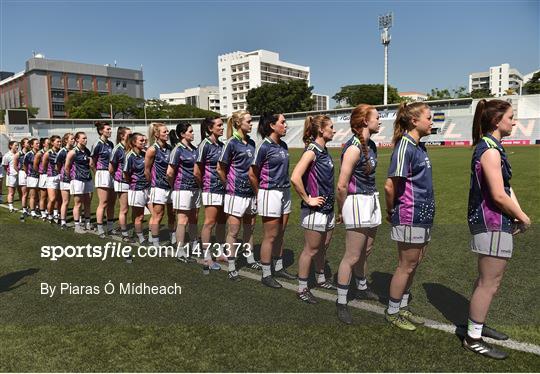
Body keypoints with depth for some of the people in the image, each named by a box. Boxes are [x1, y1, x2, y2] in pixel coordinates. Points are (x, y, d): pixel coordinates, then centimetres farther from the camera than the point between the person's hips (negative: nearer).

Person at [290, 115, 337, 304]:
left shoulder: (324, 150, 9)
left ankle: (321, 279, 38)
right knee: (311, 250, 2)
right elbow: (295, 178, -29)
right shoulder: (312, 151, -17)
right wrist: (307, 199, -19)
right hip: (314, 210, -8)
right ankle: (302, 289, 16)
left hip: (328, 208, 8)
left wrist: (331, 199, 12)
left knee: (323, 247, 20)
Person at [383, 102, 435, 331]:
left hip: (423, 215, 9)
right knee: (406, 266, 3)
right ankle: (392, 312, 20)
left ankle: (403, 307, 32)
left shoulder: (419, 146, 11)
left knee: (415, 262, 16)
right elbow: (390, 186, -20)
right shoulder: (405, 146, -17)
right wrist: (391, 212, -7)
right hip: (410, 217, -9)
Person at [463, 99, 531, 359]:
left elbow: (506, 186, 13)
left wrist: (518, 215, 1)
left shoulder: (492, 147, 14)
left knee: (488, 280, 20)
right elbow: (499, 195, -23)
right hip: (492, 223, -10)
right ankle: (473, 339, 12)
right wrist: (522, 218, -8)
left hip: (493, 222, 10)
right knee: (489, 283, -1)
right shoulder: (490, 150, -18)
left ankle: (477, 325, 35)